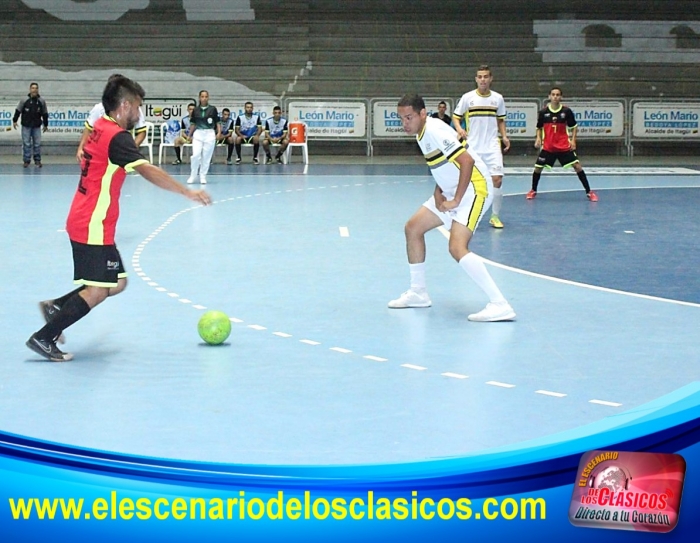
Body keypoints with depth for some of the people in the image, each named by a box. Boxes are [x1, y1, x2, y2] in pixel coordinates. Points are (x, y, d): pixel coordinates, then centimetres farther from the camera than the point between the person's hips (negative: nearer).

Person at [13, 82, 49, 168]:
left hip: (37, 126, 1)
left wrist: (45, 125, 11)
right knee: (26, 144, 0)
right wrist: (14, 121, 3)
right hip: (26, 126, -1)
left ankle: (37, 160, 12)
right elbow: (18, 111, 2)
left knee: (37, 144, 2)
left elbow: (45, 114, 8)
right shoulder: (24, 100, -6)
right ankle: (27, 161, 8)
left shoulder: (42, 101, 0)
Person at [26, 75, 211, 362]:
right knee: (97, 291, -7)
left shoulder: (99, 128, 10)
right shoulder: (117, 137, -17)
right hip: (93, 227, -10)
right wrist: (188, 192, -31)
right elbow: (148, 171, -29)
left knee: (117, 283, 12)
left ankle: (56, 306, 15)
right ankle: (43, 338, -5)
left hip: (83, 222, 10)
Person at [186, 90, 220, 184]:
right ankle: (193, 176, 3)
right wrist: (189, 135, 12)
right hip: (198, 134, 1)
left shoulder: (212, 109, 1)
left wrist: (219, 132, -9)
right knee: (196, 155, -11)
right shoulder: (195, 110, 5)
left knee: (206, 157, 1)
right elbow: (193, 123, 13)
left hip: (210, 134, -1)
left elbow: (217, 122, 4)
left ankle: (203, 177, 12)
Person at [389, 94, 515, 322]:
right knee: (413, 228, 13)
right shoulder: (422, 132, 9)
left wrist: (455, 201, -23)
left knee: (457, 248, -24)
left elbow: (467, 161, -27)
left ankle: (500, 305, -25)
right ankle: (418, 293, 25)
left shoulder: (434, 131, -21)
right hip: (451, 192, 11)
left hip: (473, 189, -11)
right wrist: (438, 193, 2)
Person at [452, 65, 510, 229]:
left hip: (492, 146, 1)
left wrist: (504, 136, 2)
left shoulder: (498, 98, 5)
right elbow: (455, 116, 5)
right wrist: (459, 129, -15)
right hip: (472, 146, -1)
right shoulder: (468, 97, -1)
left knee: (497, 179, -10)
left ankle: (495, 216, 1)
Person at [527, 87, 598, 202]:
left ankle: (589, 192, 1)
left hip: (564, 146, -1)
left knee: (577, 166, -7)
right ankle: (533, 191, 23)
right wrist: (538, 139, -7)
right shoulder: (543, 112, -4)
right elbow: (539, 128, 9)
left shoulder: (567, 111, -6)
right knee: (538, 168, -1)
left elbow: (573, 126, 6)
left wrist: (573, 140, -5)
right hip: (548, 147, 1)